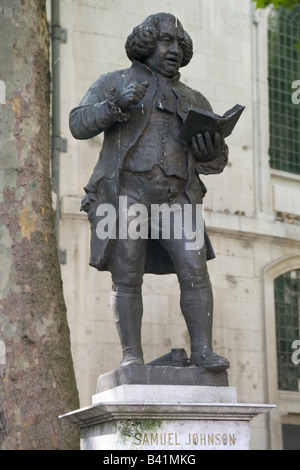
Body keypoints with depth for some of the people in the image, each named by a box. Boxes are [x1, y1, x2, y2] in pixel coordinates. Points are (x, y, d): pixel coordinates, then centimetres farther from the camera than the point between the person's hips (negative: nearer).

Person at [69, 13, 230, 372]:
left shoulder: (193, 101, 24)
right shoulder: (114, 83, 16)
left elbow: (218, 158, 21)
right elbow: (79, 124, 4)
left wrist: (213, 148, -4)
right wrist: (116, 104, -13)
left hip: (175, 197, 2)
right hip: (126, 191, -2)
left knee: (195, 271, -13)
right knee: (126, 278, -6)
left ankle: (203, 350, -12)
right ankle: (132, 356, -3)